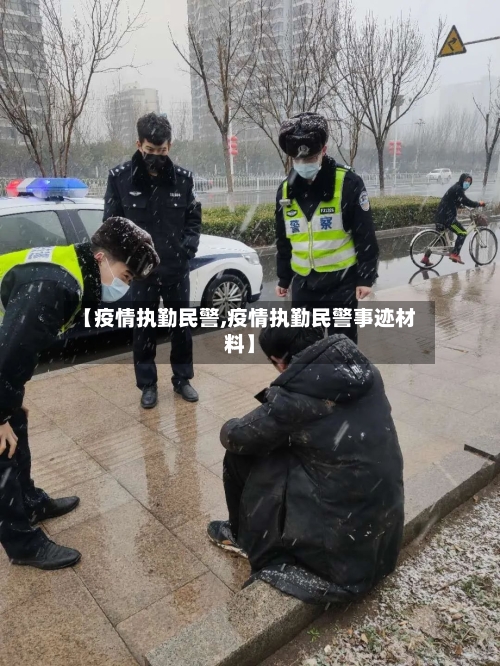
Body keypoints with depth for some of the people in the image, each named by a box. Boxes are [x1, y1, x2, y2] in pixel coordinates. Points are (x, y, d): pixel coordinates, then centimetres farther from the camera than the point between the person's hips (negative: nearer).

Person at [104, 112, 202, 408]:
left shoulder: (183, 178, 0)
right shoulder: (120, 177, -5)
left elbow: (194, 219, 9)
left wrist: (189, 246, -6)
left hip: (177, 269, 2)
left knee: (182, 327, 12)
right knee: (144, 330, 10)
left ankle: (182, 378, 31)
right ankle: (148, 384, 27)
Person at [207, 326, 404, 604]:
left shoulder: (297, 396, -23)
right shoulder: (364, 370, -4)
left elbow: (234, 437, -8)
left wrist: (232, 428, 14)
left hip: (343, 532, -7)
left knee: (239, 458, 3)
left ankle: (245, 537, 27)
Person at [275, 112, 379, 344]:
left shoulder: (347, 183, -12)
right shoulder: (286, 190, 4)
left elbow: (365, 236, -8)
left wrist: (365, 277, -10)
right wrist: (283, 278, 17)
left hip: (341, 282, -4)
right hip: (303, 283, 5)